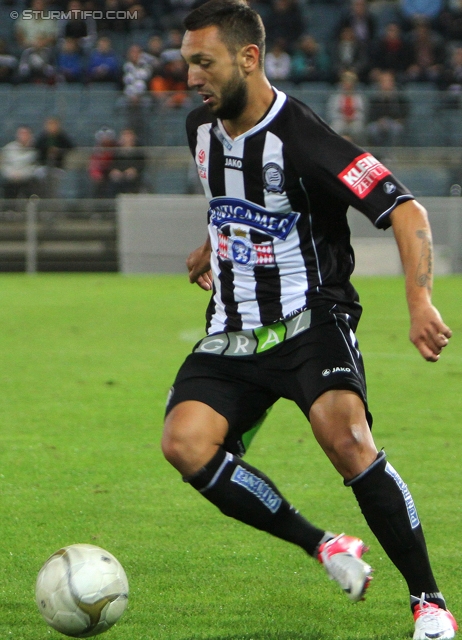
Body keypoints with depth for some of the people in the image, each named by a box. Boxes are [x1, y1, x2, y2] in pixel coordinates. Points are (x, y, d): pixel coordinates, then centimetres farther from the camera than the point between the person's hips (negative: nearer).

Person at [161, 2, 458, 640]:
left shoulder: (300, 139, -19)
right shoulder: (202, 128, 5)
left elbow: (405, 209, -22)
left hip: (310, 320, -6)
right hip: (232, 334, 7)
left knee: (347, 440, -31)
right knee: (184, 443, -20)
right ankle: (322, 546, -4)